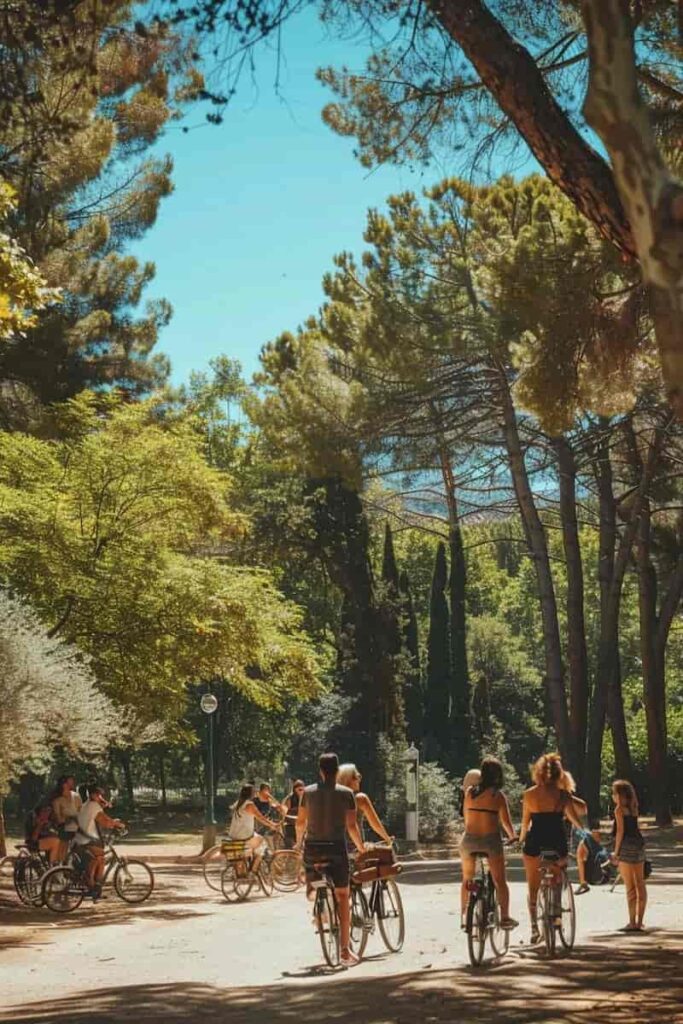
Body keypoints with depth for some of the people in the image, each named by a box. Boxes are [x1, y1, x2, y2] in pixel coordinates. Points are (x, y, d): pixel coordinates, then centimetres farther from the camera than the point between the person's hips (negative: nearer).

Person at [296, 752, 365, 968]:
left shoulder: (308, 791, 3)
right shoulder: (346, 793, -2)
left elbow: (300, 822, 6)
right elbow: (351, 825, -5)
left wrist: (299, 842, 22)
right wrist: (360, 847, 8)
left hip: (312, 847, 2)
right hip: (336, 847, -2)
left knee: (314, 890, 24)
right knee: (342, 897, 1)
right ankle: (345, 949, -3)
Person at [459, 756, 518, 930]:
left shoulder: (469, 792, 3)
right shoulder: (498, 795, -6)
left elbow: (465, 816, 10)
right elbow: (506, 821, -4)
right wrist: (513, 837, 12)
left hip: (469, 839, 3)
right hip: (490, 840, -3)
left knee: (467, 880, 18)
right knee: (500, 881, 8)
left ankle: (464, 916, 23)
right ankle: (505, 917, 5)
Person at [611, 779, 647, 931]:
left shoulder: (619, 809, -7)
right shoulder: (633, 808, 13)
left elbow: (620, 831, -12)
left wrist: (616, 851, -10)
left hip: (627, 846, -7)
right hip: (639, 844, 7)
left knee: (630, 887, -4)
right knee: (640, 885, 9)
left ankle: (632, 922, -2)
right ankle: (639, 921, 14)